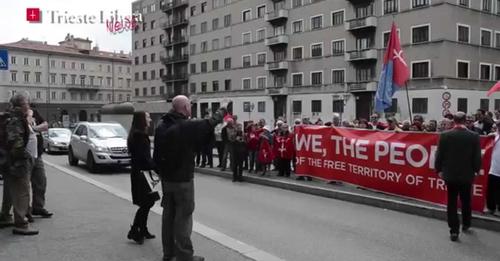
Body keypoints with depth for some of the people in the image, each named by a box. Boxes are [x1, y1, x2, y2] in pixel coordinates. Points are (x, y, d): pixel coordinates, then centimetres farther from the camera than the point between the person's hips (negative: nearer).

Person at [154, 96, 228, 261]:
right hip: (182, 179, -7)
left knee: (168, 214, 16)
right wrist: (223, 109, 10)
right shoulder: (187, 126, -20)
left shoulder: (161, 127, 3)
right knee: (183, 216, 0)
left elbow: (156, 154, 10)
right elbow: (210, 123, -8)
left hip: (166, 178, 8)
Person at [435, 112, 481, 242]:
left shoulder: (445, 135, -10)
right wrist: (476, 170, 13)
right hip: (467, 174, 1)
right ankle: (466, 224, 36)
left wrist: (439, 170, 8)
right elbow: (477, 157, -4)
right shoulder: (474, 136, -9)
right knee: (466, 201, 20)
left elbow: (439, 155, -6)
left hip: (450, 174, -1)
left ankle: (454, 230, 5)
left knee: (452, 202, 6)